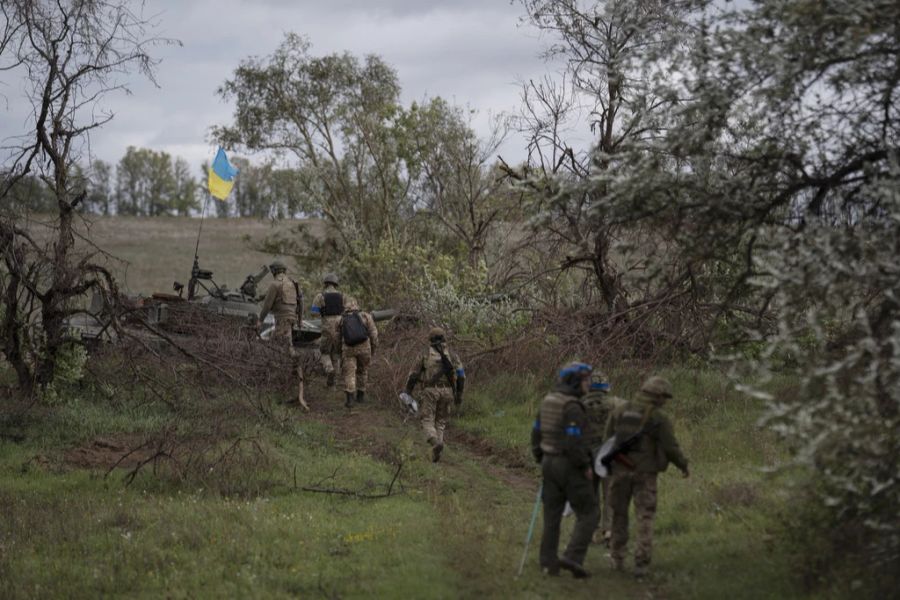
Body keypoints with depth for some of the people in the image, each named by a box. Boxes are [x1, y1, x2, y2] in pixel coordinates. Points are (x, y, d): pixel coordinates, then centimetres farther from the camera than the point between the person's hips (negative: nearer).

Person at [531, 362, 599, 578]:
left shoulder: (548, 401, 8)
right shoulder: (572, 406, -20)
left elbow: (537, 433, 13)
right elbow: (574, 442, -25)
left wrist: (542, 460, 20)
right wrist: (586, 466, -14)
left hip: (550, 463, 8)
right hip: (570, 466, -8)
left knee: (552, 515, 11)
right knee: (588, 513, 2)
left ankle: (548, 563, 10)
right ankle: (573, 558, -8)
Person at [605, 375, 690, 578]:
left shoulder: (621, 410, 1)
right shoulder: (659, 418, -9)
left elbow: (608, 437, 7)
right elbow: (671, 447, -9)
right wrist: (684, 466, 8)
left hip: (620, 470, 3)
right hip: (645, 473, -3)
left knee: (619, 515, 17)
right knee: (644, 519, 4)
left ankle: (617, 559, 22)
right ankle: (641, 564, -5)